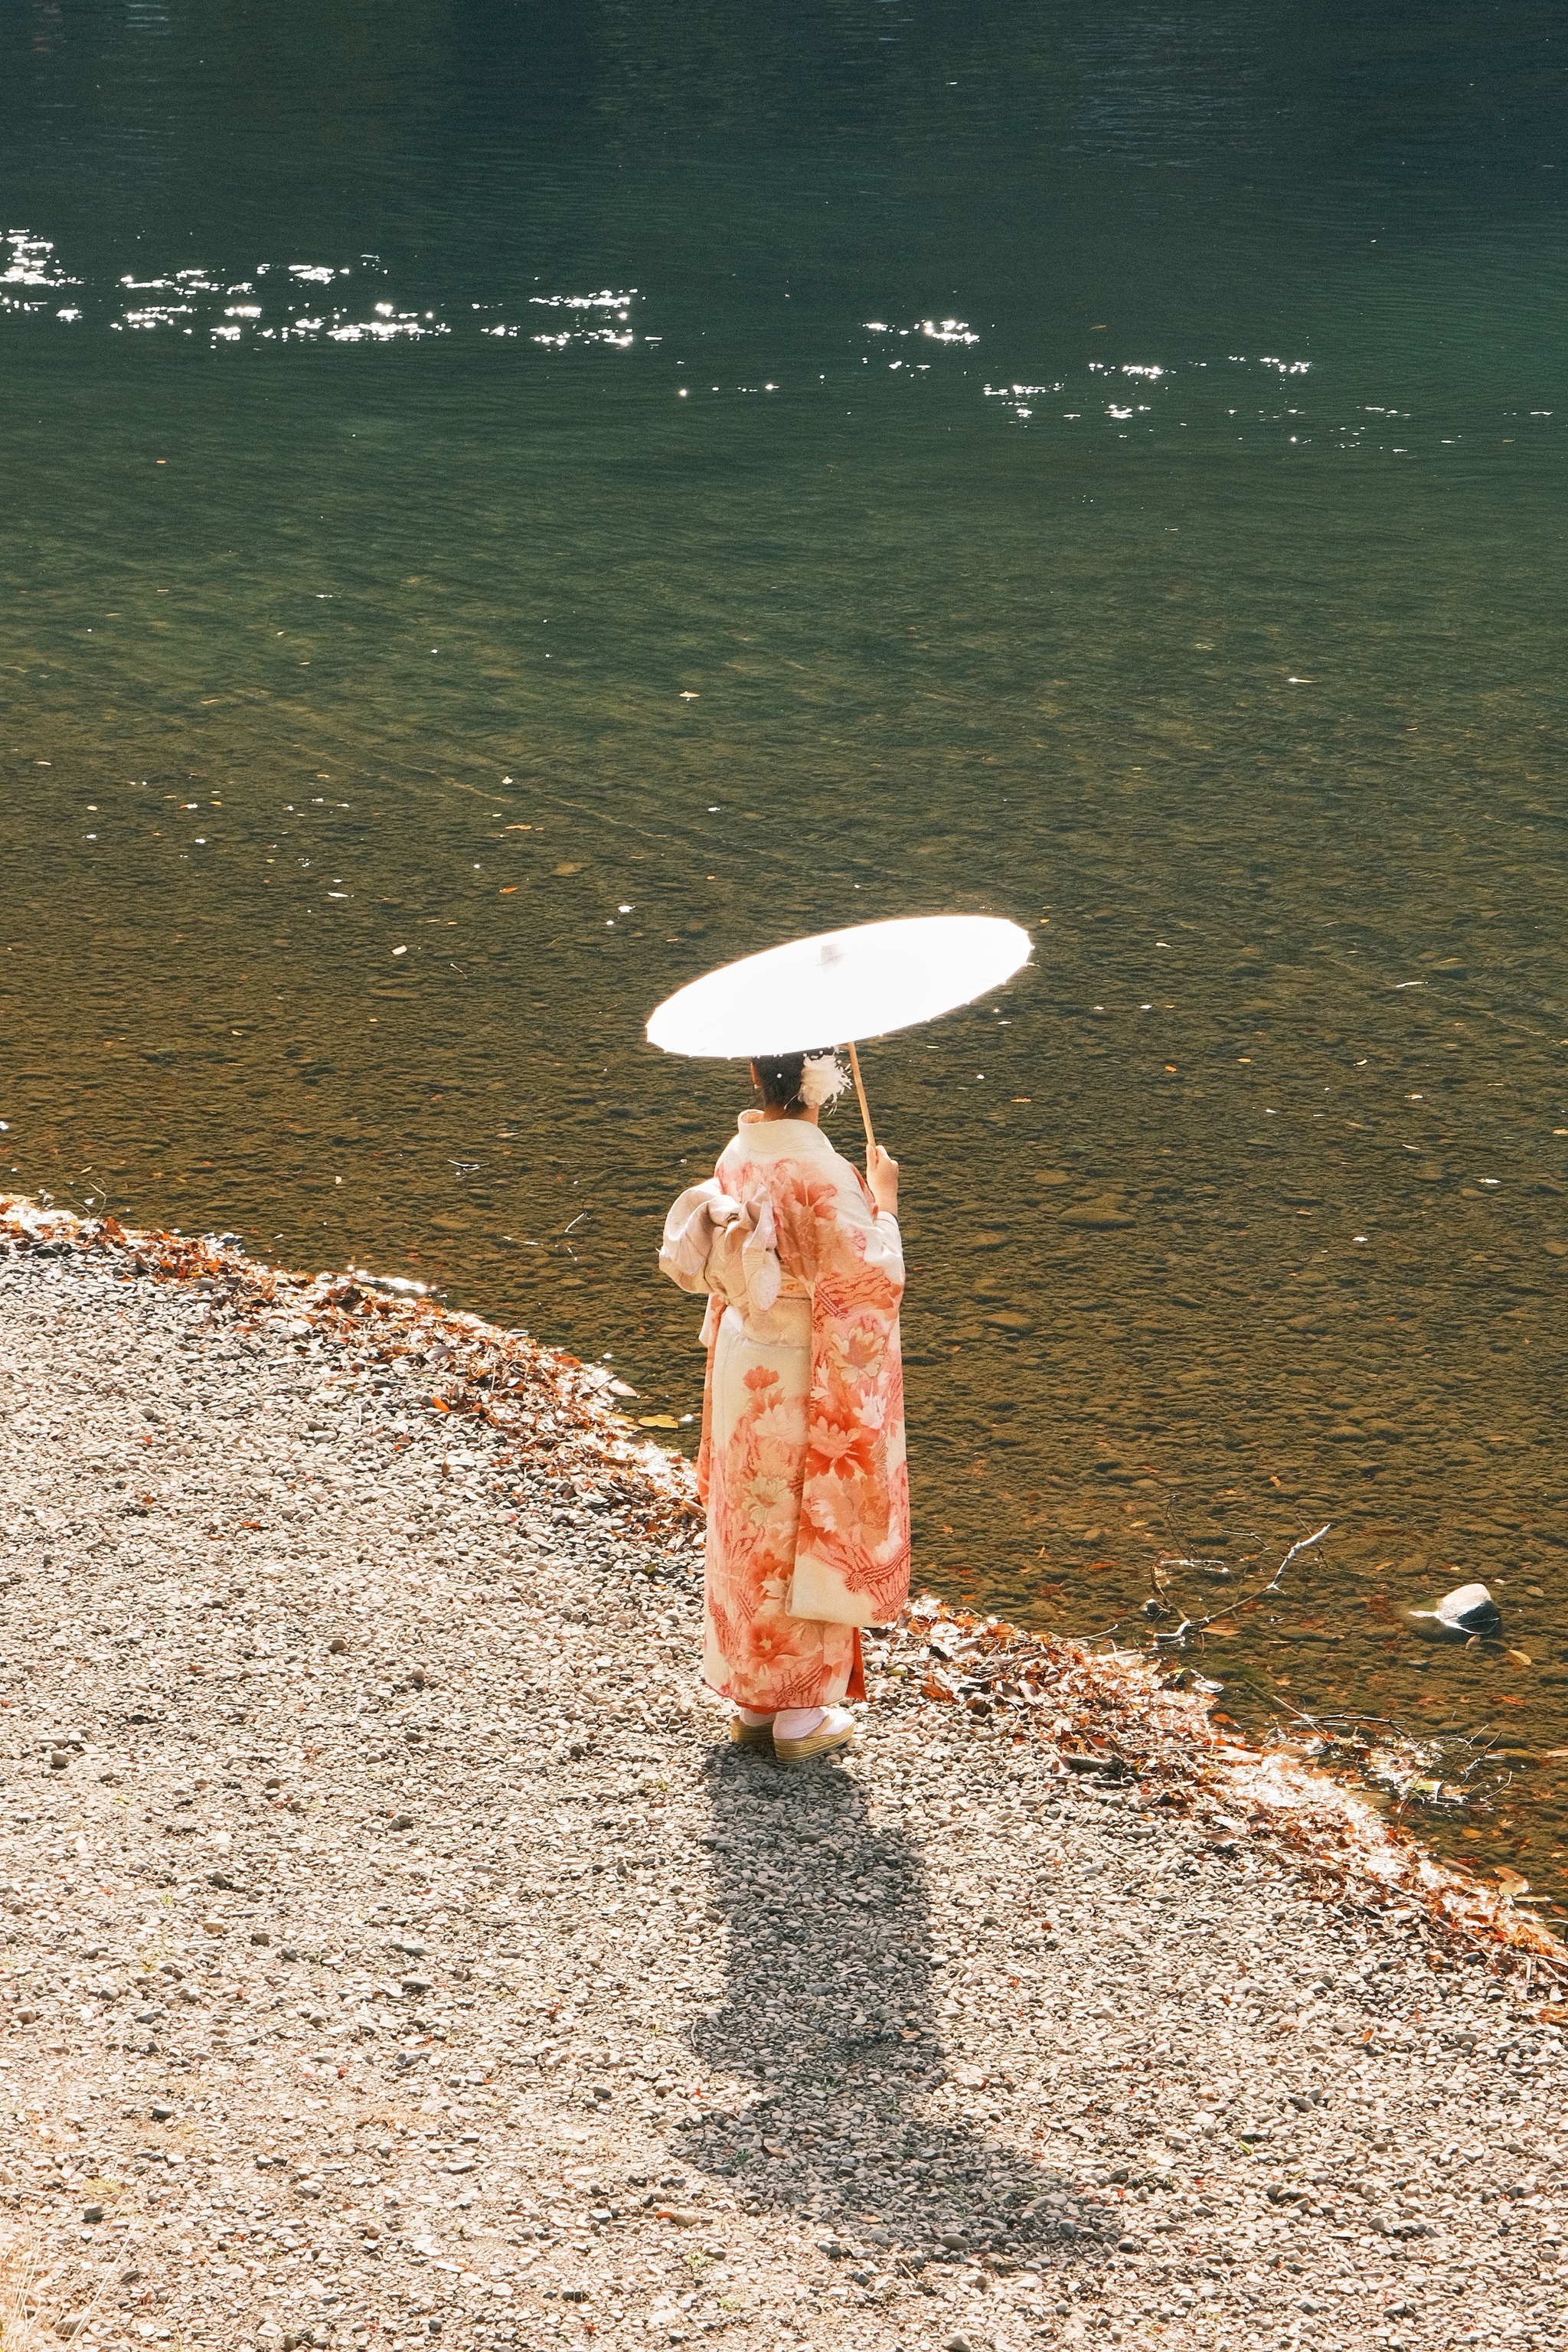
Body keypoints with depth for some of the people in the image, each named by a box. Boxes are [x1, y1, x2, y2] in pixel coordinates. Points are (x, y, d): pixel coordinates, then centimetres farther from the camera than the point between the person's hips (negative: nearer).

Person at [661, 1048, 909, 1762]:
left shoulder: (739, 1156, -3)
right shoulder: (821, 1175, -25)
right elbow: (869, 1281, -20)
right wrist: (883, 1201, -8)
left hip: (744, 1368, 7)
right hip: (808, 1379, -6)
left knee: (752, 1529, 18)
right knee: (812, 1536, 8)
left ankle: (752, 1701, 30)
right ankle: (800, 1715, 19)